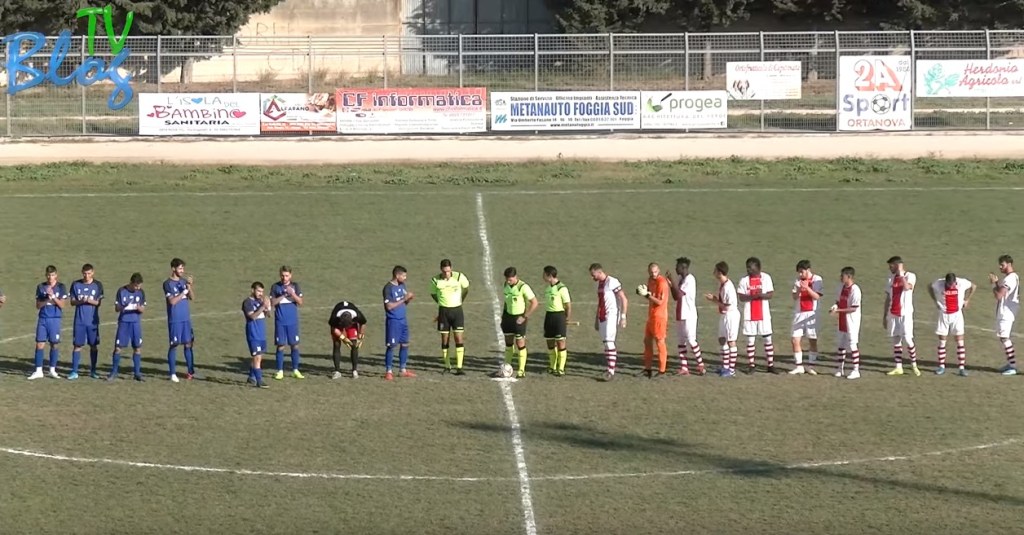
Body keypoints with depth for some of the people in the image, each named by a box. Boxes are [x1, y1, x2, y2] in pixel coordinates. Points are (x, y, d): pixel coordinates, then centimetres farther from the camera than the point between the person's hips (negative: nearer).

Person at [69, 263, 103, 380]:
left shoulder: (98, 285, 1)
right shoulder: (76, 284, 2)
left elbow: (99, 302, 0)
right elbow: (72, 302, 3)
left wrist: (90, 301, -20)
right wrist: (80, 301, -17)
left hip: (93, 320, 0)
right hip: (79, 321, 0)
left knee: (94, 345, 5)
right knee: (77, 345, -2)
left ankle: (92, 371, 16)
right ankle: (74, 372, 1)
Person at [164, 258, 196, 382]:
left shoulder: (184, 281, 9)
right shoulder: (168, 283, -7)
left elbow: (192, 297, 3)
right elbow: (172, 301, -16)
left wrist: (190, 286, -13)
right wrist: (184, 291, -16)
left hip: (186, 318, 5)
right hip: (174, 319, -5)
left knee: (188, 344, 6)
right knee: (174, 345, -1)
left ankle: (191, 371, 12)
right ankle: (172, 373, 4)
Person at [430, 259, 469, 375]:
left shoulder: (459, 277, -9)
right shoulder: (435, 280, -7)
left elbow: (466, 289, 11)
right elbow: (433, 294, 13)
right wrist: (441, 303, 11)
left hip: (457, 310, -1)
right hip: (443, 311, 1)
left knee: (459, 338, -7)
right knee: (445, 340, 4)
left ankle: (459, 367, -7)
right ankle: (447, 366, 14)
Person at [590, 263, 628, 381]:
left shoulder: (612, 282, -13)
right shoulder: (600, 284, 15)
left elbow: (624, 300, -13)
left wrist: (623, 317, -17)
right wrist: (596, 319, 25)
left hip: (612, 316, -9)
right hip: (602, 317, 9)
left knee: (609, 342, -14)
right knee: (606, 343, 7)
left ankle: (611, 371, -15)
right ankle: (610, 368, 12)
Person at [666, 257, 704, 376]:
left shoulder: (690, 280, -14)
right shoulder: (681, 279, 14)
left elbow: (679, 294, -22)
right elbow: (675, 297, 16)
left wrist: (672, 281, -18)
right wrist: (670, 285, 4)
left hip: (689, 316, -9)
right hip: (680, 315, 9)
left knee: (691, 340, -5)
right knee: (681, 341, 7)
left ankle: (700, 365, 8)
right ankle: (684, 368, 8)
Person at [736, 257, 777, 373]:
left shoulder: (766, 278, 1)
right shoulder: (744, 280, 2)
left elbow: (771, 294, -2)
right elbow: (741, 297, -4)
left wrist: (761, 295, -22)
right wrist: (752, 296, -21)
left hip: (764, 314, -1)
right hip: (749, 315, 1)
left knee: (767, 339, 2)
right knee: (750, 340, 2)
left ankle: (771, 365, 6)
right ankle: (751, 365, 9)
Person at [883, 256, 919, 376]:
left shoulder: (910, 276, -5)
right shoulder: (891, 278, 12)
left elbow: (907, 287, -28)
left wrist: (901, 274, -19)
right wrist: (884, 316, 14)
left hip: (905, 313, -6)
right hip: (893, 314, 6)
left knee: (908, 339, -8)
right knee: (896, 340, 5)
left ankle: (914, 365, 7)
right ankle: (899, 367, 10)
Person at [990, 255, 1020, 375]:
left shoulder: (1010, 279, -20)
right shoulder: (1012, 277, 14)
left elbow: (999, 295, -26)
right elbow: (1002, 293, 18)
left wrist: (993, 283, -13)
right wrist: (997, 282, 4)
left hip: (1006, 313, -11)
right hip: (1003, 312, 11)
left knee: (1004, 338, -10)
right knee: (1003, 337, 16)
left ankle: (1013, 366, -9)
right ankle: (1010, 363, 23)